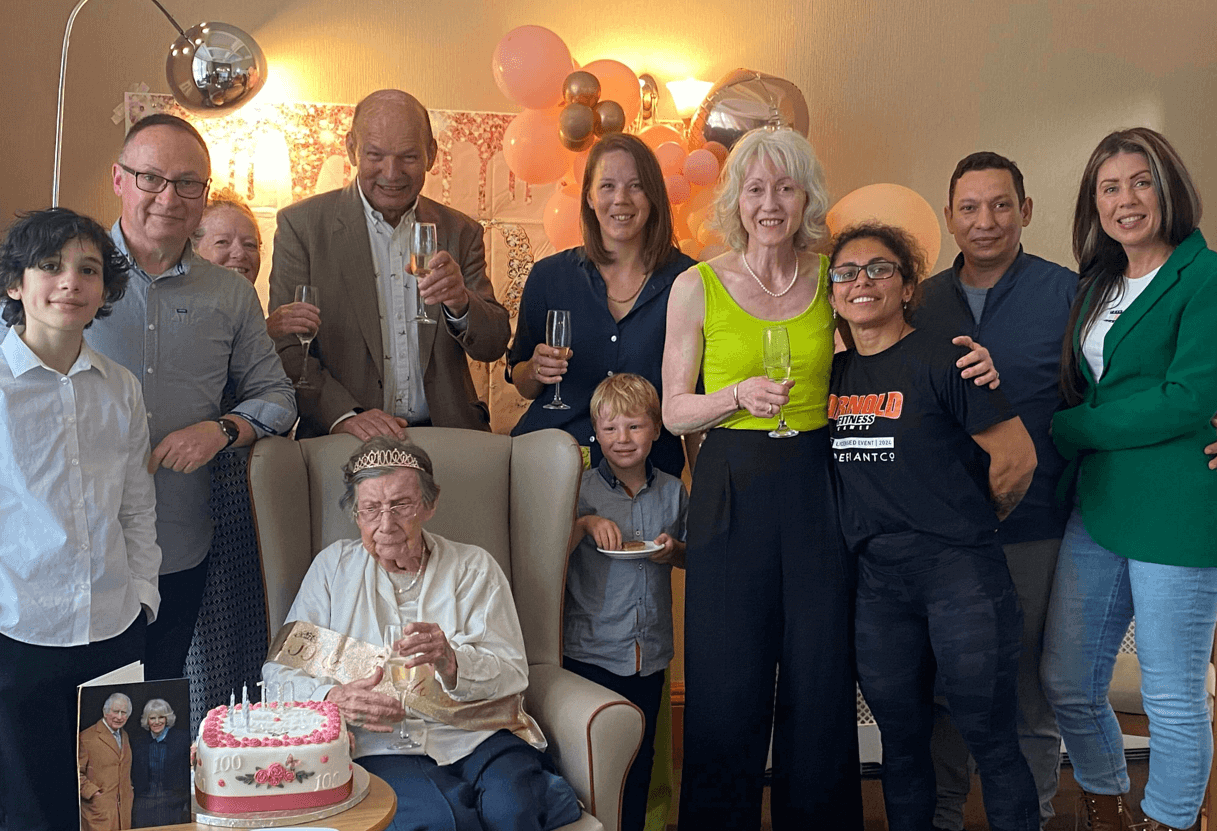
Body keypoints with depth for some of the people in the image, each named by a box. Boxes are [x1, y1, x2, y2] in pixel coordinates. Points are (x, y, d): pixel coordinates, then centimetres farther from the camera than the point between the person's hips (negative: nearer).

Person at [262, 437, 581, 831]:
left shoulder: (474, 567, 11)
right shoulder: (333, 568, 12)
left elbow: (512, 673, 2)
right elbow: (278, 671, 8)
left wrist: (450, 661, -20)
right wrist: (333, 697, -14)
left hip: (476, 736, 0)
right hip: (380, 746, 0)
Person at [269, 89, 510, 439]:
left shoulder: (461, 233, 12)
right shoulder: (302, 225, 3)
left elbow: (493, 346, 8)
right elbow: (287, 349, -2)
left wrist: (460, 303, -13)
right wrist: (344, 416, -17)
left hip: (444, 437, 2)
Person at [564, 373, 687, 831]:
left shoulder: (672, 491, 4)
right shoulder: (582, 489, -5)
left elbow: (692, 556, 15)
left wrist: (674, 551, -6)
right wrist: (585, 523, -21)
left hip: (651, 651, 3)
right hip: (591, 650, -3)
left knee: (640, 756, 13)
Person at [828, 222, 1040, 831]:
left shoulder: (940, 359, -8)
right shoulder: (832, 373, 9)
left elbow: (1017, 457, -9)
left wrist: (967, 525, 4)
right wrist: (883, 529, 11)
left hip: (961, 574, -5)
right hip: (875, 581, 5)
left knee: (991, 741, 3)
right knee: (901, 740, 15)